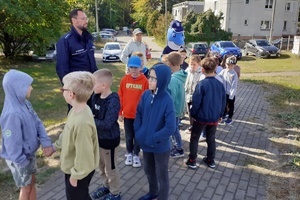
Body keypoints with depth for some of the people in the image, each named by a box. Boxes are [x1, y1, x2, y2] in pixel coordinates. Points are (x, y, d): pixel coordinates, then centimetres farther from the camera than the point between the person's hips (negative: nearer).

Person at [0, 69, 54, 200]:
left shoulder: (25, 104, -5)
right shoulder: (13, 114, -32)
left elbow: (37, 123, -3)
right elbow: (12, 143, -27)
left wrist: (46, 142, -17)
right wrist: (22, 163, -18)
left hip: (29, 154, 8)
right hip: (19, 159, -7)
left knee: (32, 182, 23)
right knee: (26, 188, 12)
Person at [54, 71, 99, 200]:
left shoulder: (82, 122, -38)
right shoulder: (76, 110, -7)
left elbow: (84, 153, -30)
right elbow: (67, 133, 11)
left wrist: (75, 175, -18)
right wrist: (56, 146, 22)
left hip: (79, 171, -8)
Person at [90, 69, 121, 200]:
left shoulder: (113, 101, -27)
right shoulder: (95, 96, -2)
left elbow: (107, 124, -30)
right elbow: (92, 113, 9)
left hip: (109, 139, -8)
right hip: (98, 137, 8)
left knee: (110, 168, 11)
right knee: (101, 165, 24)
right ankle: (106, 186, 48)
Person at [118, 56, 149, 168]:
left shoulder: (144, 80, -11)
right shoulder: (124, 79, -4)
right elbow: (120, 97, 1)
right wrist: (120, 113, 1)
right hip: (127, 114, 2)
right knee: (129, 136, 17)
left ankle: (136, 155, 30)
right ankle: (129, 153, 35)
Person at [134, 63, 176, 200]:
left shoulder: (167, 100, -24)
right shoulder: (146, 95, -6)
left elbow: (170, 127, -24)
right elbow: (139, 114, 7)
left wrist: (153, 138, -19)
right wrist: (138, 132, -3)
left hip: (160, 146, -6)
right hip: (145, 143, 7)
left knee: (162, 175, 14)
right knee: (148, 170, 26)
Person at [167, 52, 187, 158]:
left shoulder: (174, 79, -29)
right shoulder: (180, 75, 0)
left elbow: (171, 97, -25)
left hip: (173, 109, -9)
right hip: (177, 107, 9)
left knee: (174, 129, 9)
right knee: (174, 129, 22)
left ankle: (179, 150, 24)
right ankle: (176, 146, 36)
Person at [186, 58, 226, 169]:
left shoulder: (201, 84, -19)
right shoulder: (220, 84, -2)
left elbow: (196, 102, -17)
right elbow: (223, 102, 6)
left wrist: (193, 114, -2)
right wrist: (219, 114, 17)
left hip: (201, 117, -5)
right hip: (214, 117, 5)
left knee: (194, 138, 11)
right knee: (211, 139, 19)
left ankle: (192, 161, 16)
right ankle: (211, 160, 30)